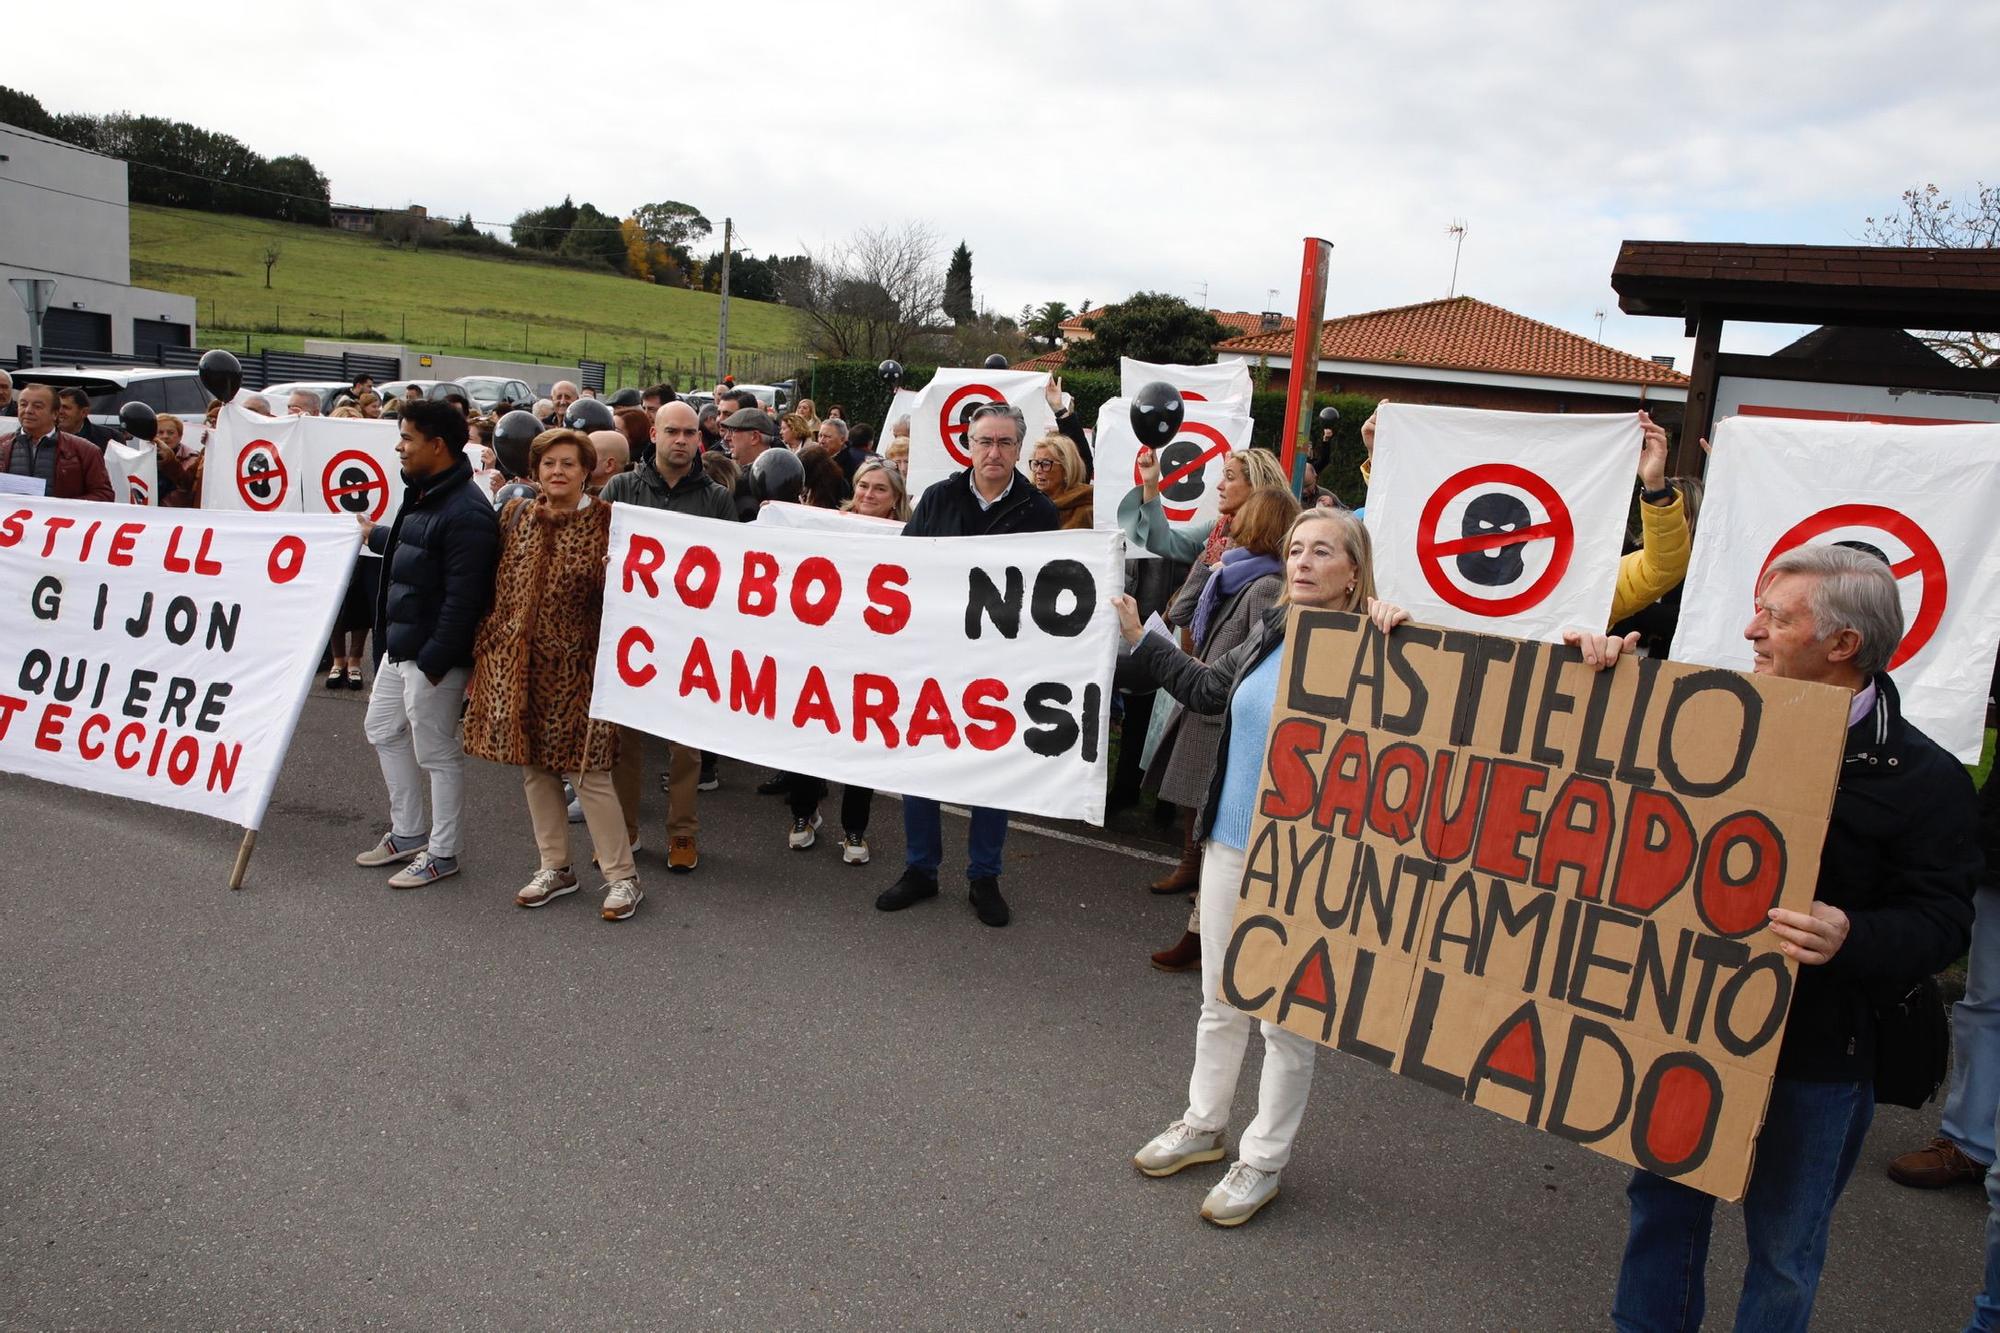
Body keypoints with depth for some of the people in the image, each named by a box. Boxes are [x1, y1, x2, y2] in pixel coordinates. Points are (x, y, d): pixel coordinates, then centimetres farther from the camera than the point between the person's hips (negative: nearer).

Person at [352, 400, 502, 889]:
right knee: (383, 731, 21)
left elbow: (463, 598, -25)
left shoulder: (465, 512, -23)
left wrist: (434, 660, -23)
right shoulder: (422, 494, 9)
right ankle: (407, 833, 35)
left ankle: (441, 852, 17)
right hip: (399, 647, 11)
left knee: (436, 752, 2)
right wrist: (374, 535, 39)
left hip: (432, 655, -11)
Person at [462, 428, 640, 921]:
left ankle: (622, 877, 8)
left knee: (586, 771, -4)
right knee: (533, 766, 13)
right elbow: (497, 588, 12)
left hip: (573, 665, -5)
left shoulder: (605, 522, -6)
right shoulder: (515, 516, 8)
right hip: (516, 661, 5)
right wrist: (485, 648, 10)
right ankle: (555, 868, 28)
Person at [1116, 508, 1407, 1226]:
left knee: (1286, 1018, 9)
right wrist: (1137, 636, 23)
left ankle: (1263, 1161, 27)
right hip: (1230, 845, 6)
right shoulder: (1271, 632, 3)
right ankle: (1202, 1126, 40)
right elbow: (1207, 688, 20)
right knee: (1220, 1003, 21)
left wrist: (1395, 641, -31)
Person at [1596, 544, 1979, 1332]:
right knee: (1664, 1200, 20)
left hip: (1814, 1056, -4)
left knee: (1785, 1243, 14)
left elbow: (1940, 921, -14)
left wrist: (1851, 939, -34)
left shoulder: (1925, 780, -11)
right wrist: (1606, 668, -7)